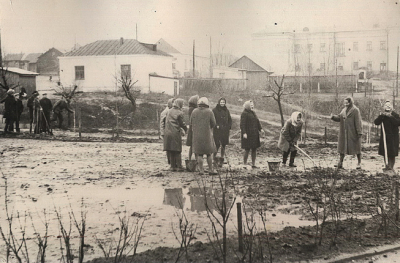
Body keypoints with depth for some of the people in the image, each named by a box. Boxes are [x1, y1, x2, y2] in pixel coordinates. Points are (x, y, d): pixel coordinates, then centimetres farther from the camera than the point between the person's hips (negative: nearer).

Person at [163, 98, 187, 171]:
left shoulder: (169, 111, 8)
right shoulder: (179, 113, -10)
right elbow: (182, 124, -5)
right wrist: (186, 130, 11)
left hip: (168, 132, 6)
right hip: (175, 133, -5)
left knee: (171, 151, 11)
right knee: (177, 151, 1)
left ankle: (173, 166, 13)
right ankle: (179, 166, 0)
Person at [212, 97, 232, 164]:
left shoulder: (226, 111, 12)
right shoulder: (215, 110, -2)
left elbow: (230, 120, 20)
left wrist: (229, 126, 6)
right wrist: (216, 125, -15)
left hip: (225, 130, 5)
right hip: (217, 130, -5)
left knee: (223, 145, 7)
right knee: (217, 145, -10)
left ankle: (222, 158, 15)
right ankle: (214, 157, -1)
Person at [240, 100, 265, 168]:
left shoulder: (253, 113, 17)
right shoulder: (244, 114, -9)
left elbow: (257, 121, 19)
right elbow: (242, 124, -15)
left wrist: (260, 129, 5)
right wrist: (244, 133, -24)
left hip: (255, 134, 8)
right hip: (247, 135, -8)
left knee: (254, 149, 8)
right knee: (247, 150, -5)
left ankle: (253, 164, 15)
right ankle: (244, 164, 4)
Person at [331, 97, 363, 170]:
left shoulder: (355, 110, -9)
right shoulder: (344, 110, 13)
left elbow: (358, 122, -13)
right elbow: (339, 117, 8)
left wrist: (359, 132, -17)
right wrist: (333, 117, -12)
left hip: (353, 133, -6)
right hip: (344, 132, 6)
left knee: (356, 147, 3)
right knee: (342, 147, 6)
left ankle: (359, 163, 14)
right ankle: (340, 162, 12)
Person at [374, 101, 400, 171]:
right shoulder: (382, 115, 7)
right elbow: (376, 122, -6)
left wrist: (391, 117, -22)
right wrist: (381, 116, -18)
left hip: (393, 137, -3)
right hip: (384, 136, 3)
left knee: (392, 153, -2)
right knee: (385, 152, 5)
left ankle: (391, 166, 3)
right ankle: (387, 166, 12)